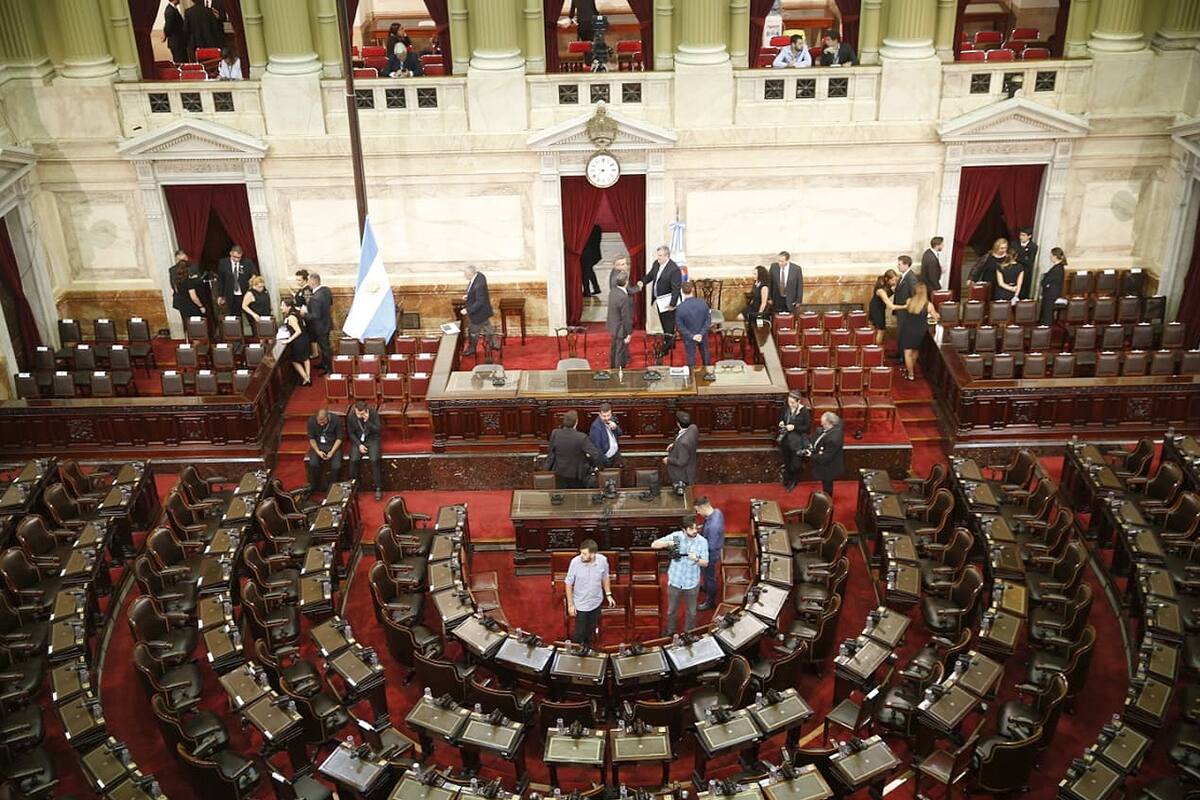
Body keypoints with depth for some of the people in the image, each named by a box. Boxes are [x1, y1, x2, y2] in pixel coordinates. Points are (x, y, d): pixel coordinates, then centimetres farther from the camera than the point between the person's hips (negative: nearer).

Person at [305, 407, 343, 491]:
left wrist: (332, 452, -17)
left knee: (336, 466, -25)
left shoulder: (336, 420, -15)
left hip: (333, 445, -1)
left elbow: (340, 438, -7)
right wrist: (318, 451, -15)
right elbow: (311, 438, -1)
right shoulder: (311, 420, -10)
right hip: (318, 446, 1)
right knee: (313, 464, -26)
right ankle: (313, 487, -5)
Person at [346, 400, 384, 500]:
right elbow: (351, 433, 0)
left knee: (374, 459, -28)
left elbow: (378, 430, -18)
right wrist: (359, 445, -13)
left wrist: (367, 421, -30)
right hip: (358, 440, 2)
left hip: (372, 439, -2)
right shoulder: (351, 417, -10)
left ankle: (378, 488, -16)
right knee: (353, 460, -25)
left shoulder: (374, 413, -16)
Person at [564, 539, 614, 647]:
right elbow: (569, 584, -14)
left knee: (591, 630, 23)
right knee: (579, 633, 7)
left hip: (596, 602, 3)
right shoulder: (575, 562, -27)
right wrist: (570, 604, -11)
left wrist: (608, 595, 3)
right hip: (580, 604, -3)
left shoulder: (603, 560, -20)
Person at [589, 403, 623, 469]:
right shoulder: (596, 427, -25)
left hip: (616, 453, 7)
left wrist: (615, 428, -16)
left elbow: (620, 434, 7)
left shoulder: (611, 420, -3)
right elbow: (596, 447, -25)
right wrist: (605, 460, -23)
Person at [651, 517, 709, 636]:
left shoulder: (702, 541, -14)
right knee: (671, 610, 20)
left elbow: (705, 563, -9)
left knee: (691, 612, 19)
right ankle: (670, 631, 44)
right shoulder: (676, 536, -15)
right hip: (674, 581, 0)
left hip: (692, 583, 0)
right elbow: (654, 545, -15)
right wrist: (668, 543, -33)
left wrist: (696, 560, -31)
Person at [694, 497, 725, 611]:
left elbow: (711, 546, -31)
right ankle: (707, 588, 59)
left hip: (711, 554, -9)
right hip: (709, 552, 9)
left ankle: (710, 601, 35)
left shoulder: (713, 525, -42)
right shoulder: (717, 511, -14)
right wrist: (702, 529, -2)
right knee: (706, 574, 33)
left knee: (709, 576, 14)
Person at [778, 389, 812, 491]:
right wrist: (781, 422, -10)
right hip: (785, 439, 4)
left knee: (795, 463, 6)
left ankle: (794, 481, 30)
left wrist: (794, 427, -25)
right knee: (786, 461, 18)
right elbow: (781, 417, 13)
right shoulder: (786, 408, -5)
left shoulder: (804, 411, -18)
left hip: (797, 441, -4)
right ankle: (787, 480, 39)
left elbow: (807, 427, -14)